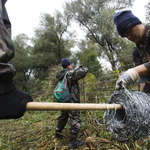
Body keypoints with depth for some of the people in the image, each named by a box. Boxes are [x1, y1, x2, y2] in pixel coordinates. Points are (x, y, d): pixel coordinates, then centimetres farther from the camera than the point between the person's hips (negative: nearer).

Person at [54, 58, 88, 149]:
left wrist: (77, 70, 14)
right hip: (72, 102, -9)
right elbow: (85, 71, -17)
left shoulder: (61, 75, 8)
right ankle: (73, 142, 7)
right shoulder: (71, 73, -16)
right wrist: (81, 68, 4)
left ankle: (58, 133, 42)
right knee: (75, 120, 1)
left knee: (63, 117, 25)